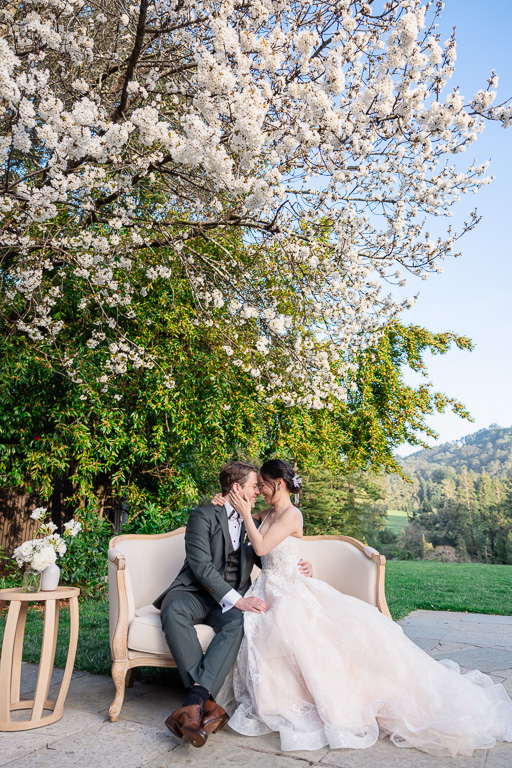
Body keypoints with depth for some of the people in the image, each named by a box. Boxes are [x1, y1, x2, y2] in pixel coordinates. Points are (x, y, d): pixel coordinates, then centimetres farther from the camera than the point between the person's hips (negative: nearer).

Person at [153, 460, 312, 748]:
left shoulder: (255, 524, 14)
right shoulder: (204, 516, -6)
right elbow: (201, 567, -16)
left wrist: (297, 567, 2)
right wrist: (238, 600, -26)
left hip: (234, 600, 3)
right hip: (196, 593, -3)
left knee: (239, 623, -33)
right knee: (173, 611, -37)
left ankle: (195, 702, -40)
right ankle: (209, 705, -40)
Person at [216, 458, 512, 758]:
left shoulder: (291, 514, -14)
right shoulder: (268, 514, 10)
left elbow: (261, 547, -23)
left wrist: (246, 513, -16)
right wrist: (233, 504, 3)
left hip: (291, 591, -7)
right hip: (268, 593, 7)